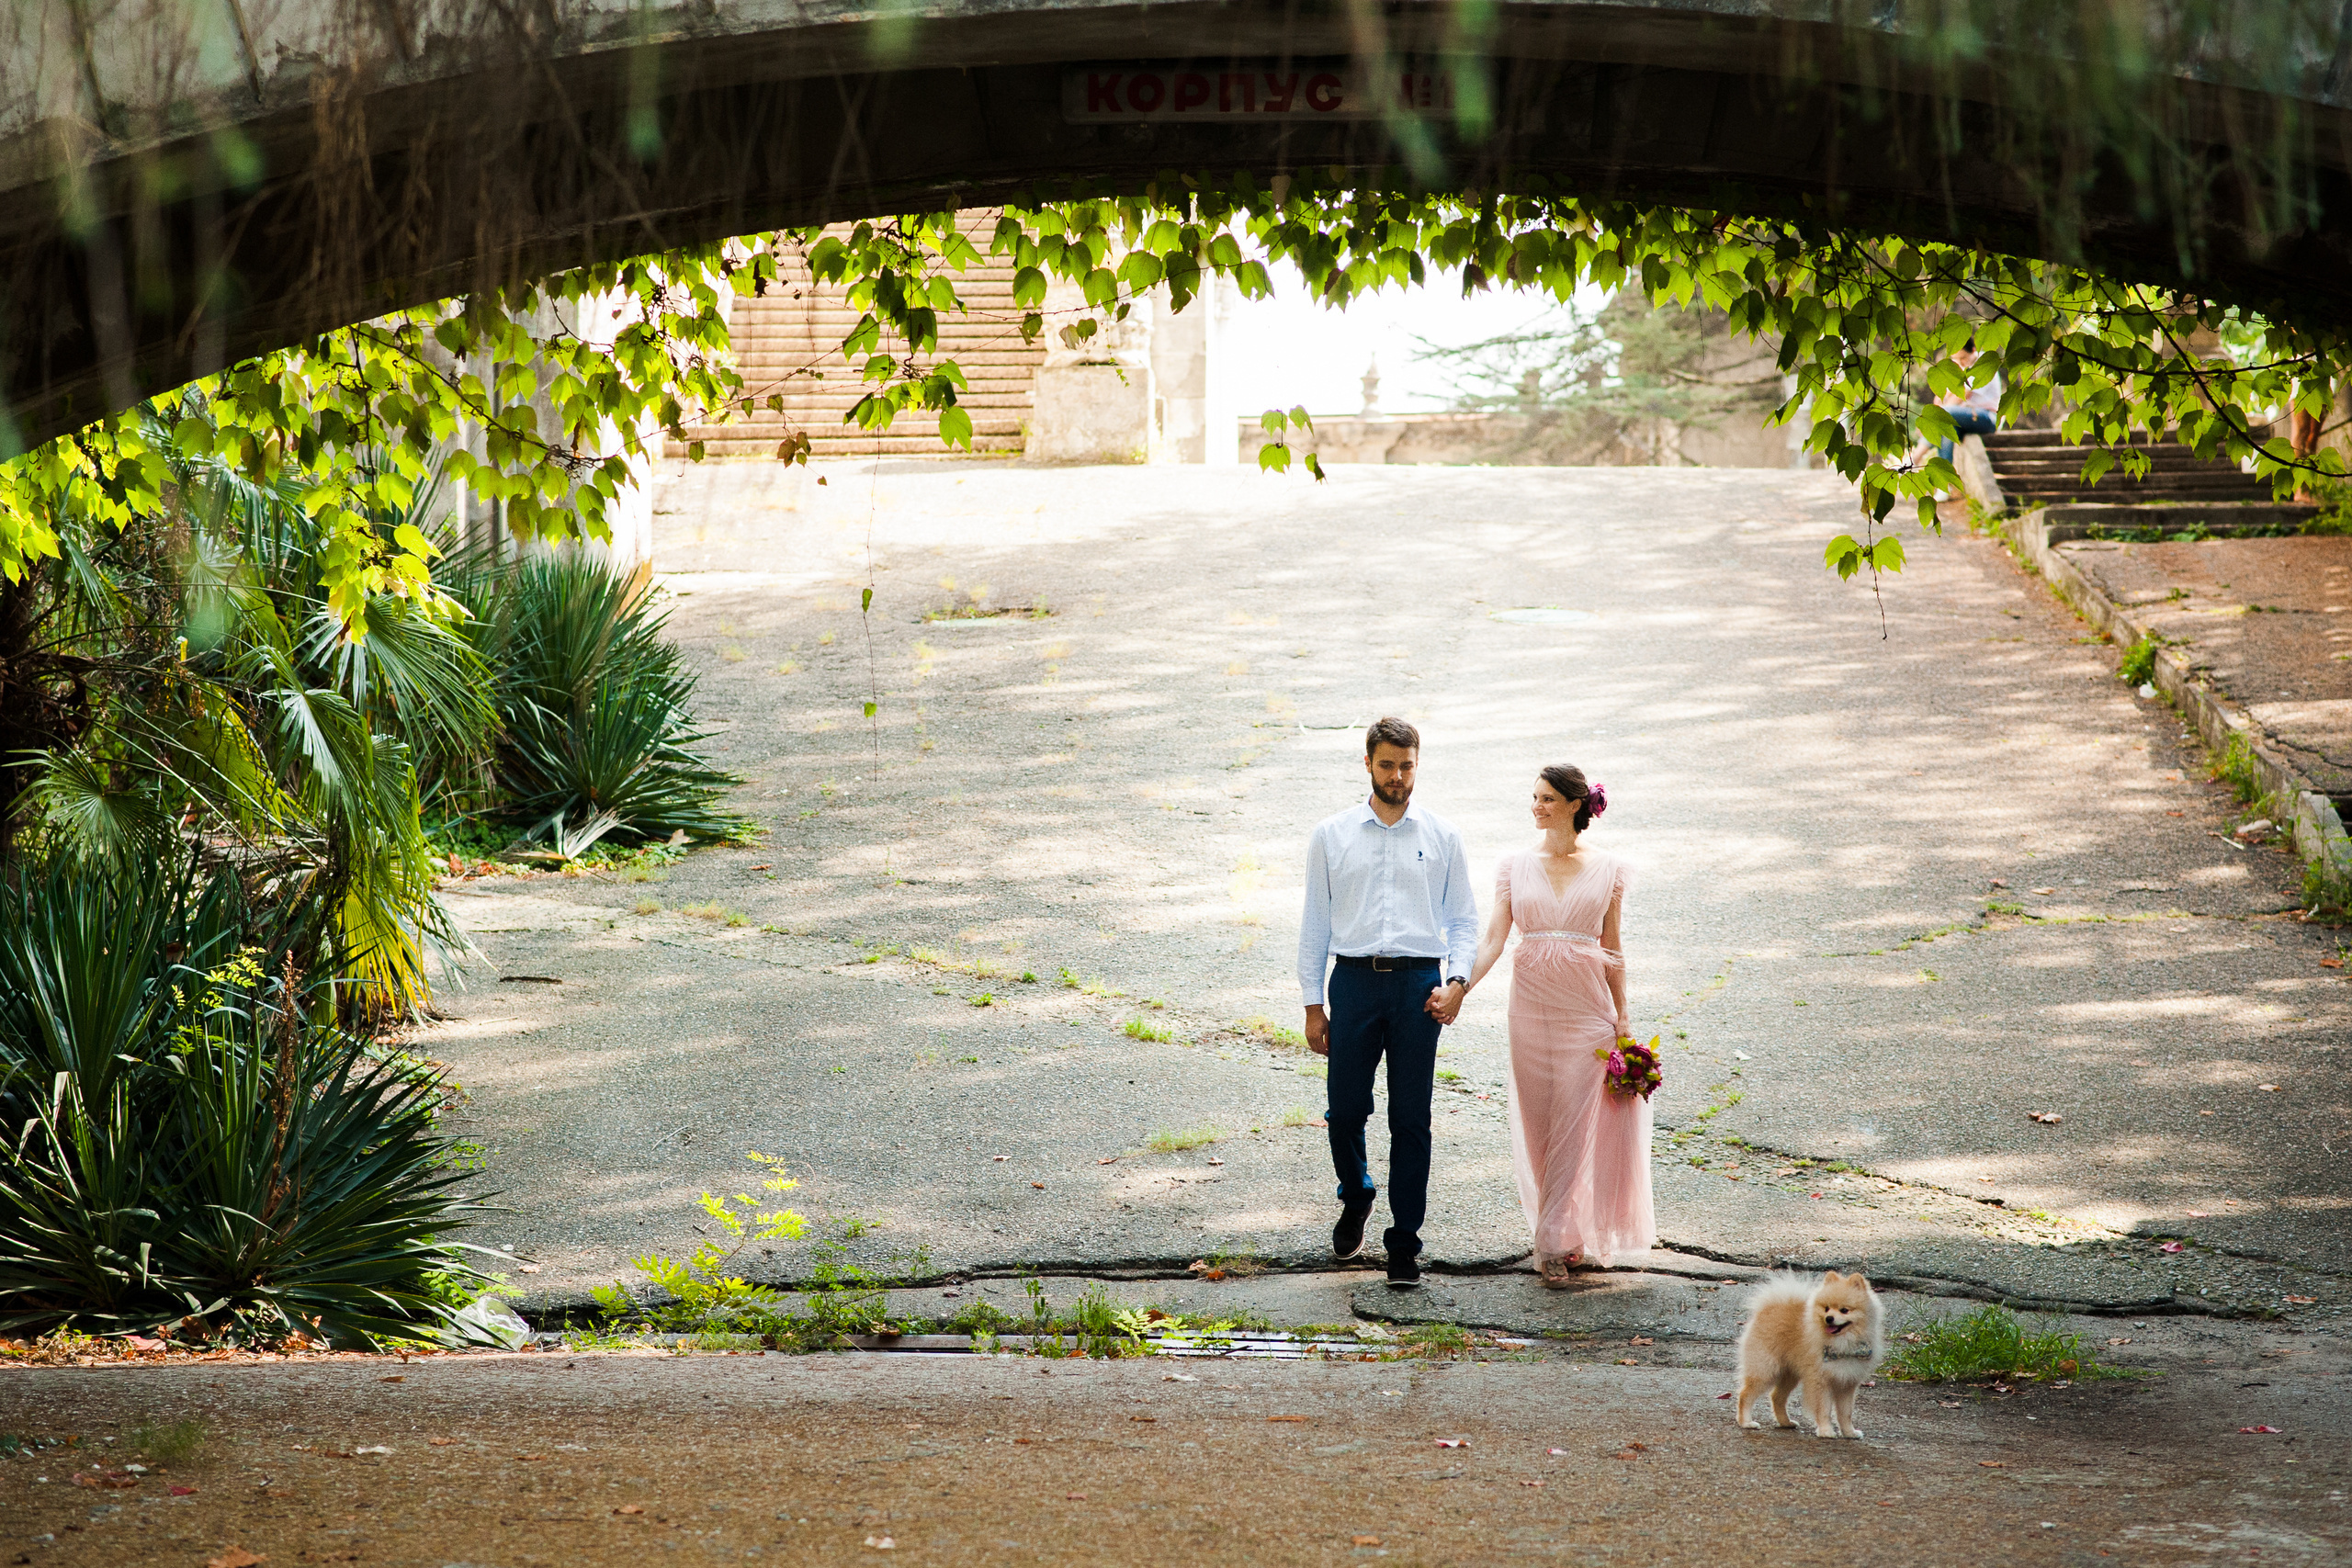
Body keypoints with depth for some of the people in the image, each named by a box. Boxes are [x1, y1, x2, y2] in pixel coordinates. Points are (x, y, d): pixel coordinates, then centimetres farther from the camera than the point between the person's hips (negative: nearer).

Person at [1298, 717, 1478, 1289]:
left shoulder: (1442, 837, 8)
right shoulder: (1331, 835, 7)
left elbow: (1464, 920, 10)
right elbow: (1316, 922, 9)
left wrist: (1456, 982, -7)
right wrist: (1313, 1004, 5)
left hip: (1418, 983, 0)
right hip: (1354, 981, 0)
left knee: (1411, 1120, 0)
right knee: (1345, 1110, 2)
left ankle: (1404, 1242, 9)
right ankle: (1355, 1198, 33)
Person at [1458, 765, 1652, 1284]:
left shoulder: (1607, 870, 2)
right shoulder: (1516, 866, 4)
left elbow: (1612, 950, 6)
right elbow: (1493, 938, -2)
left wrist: (1622, 1017, 4)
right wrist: (1458, 989, -15)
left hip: (1587, 1006, -2)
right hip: (1532, 1002, 2)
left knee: (1574, 1123, -7)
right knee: (1539, 1122, 5)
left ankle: (1554, 1243, -5)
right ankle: (1570, 1236, 19)